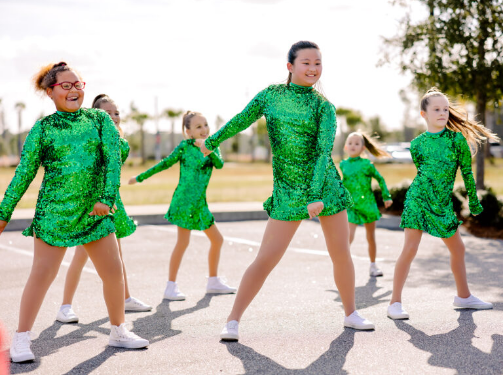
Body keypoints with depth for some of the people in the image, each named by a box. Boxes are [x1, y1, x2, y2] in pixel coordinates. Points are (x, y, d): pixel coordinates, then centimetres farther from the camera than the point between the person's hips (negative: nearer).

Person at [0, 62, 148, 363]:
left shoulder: (99, 120, 4)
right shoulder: (42, 129, -1)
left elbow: (113, 160, -5)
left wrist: (108, 197, -18)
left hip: (95, 213, 3)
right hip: (53, 212, -3)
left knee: (114, 272, 6)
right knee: (42, 275, -2)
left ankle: (119, 332, 23)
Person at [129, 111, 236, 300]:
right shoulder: (185, 146, -4)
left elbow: (220, 164, -7)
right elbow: (165, 163, 0)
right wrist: (140, 177, 1)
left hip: (200, 202, 7)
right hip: (184, 200, -6)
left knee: (217, 239, 11)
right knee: (183, 242, -10)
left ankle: (214, 282, 25)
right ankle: (171, 287, -2)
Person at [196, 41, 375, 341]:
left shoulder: (324, 107, -1)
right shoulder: (270, 95, 2)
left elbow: (324, 151, -12)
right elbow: (240, 121, 15)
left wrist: (317, 196, -23)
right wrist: (211, 143, 27)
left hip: (325, 187, 1)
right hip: (288, 191, -1)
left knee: (341, 253, 7)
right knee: (266, 258, -7)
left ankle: (351, 313, 28)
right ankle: (233, 321, 2)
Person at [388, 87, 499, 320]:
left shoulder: (457, 139, 0)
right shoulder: (417, 144, -2)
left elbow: (467, 172, 5)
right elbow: (421, 172, 9)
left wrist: (474, 202, 8)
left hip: (443, 204, 3)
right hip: (418, 199, -3)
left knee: (458, 249, 13)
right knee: (410, 249, -13)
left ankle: (464, 296, 32)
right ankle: (395, 303, -9)